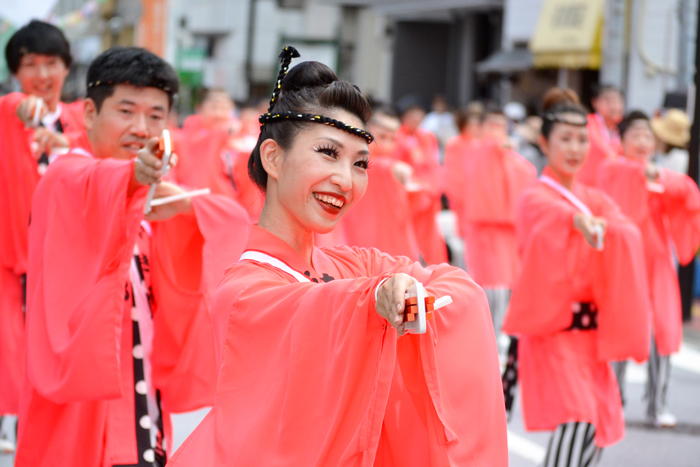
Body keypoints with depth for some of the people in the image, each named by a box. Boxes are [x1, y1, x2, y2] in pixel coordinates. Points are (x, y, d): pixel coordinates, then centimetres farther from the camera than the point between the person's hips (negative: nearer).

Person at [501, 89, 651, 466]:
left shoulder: (597, 200, 14)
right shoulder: (534, 199, -3)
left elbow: (628, 234, -7)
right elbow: (552, 215, -29)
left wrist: (602, 227, -30)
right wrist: (579, 220, -52)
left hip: (591, 332, 6)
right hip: (551, 328, -6)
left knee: (600, 426, 9)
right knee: (577, 420, -21)